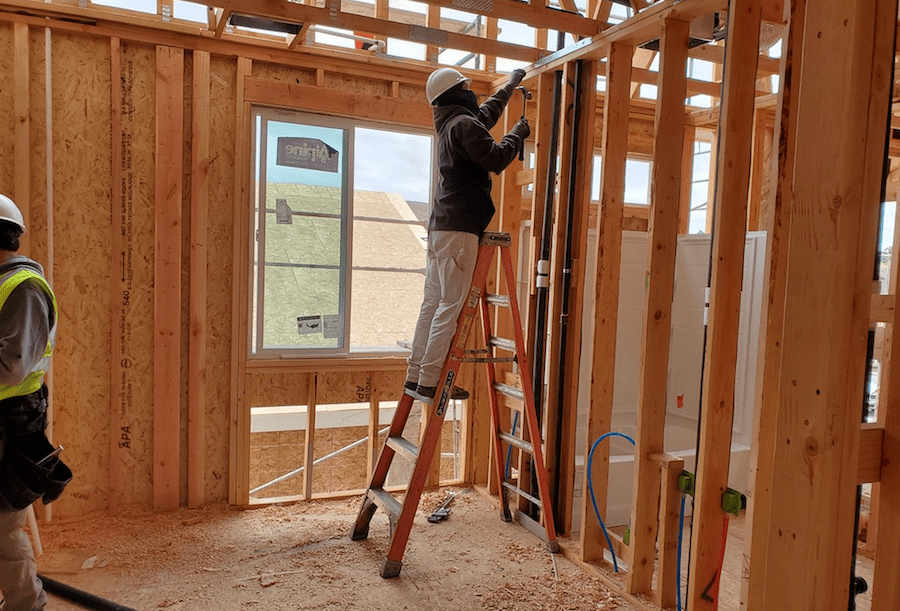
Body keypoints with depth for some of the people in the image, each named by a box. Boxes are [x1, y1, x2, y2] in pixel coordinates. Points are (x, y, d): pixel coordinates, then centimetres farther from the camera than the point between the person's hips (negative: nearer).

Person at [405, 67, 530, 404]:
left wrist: (511, 85, 51)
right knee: (451, 306, -9)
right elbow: (496, 159, -13)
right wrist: (518, 134, 5)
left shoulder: (449, 124, 24)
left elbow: (487, 112, 41)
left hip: (440, 227, 10)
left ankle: (415, 377, 11)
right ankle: (429, 382, -9)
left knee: (433, 303, 8)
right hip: (459, 228, -10)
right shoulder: (463, 124, -6)